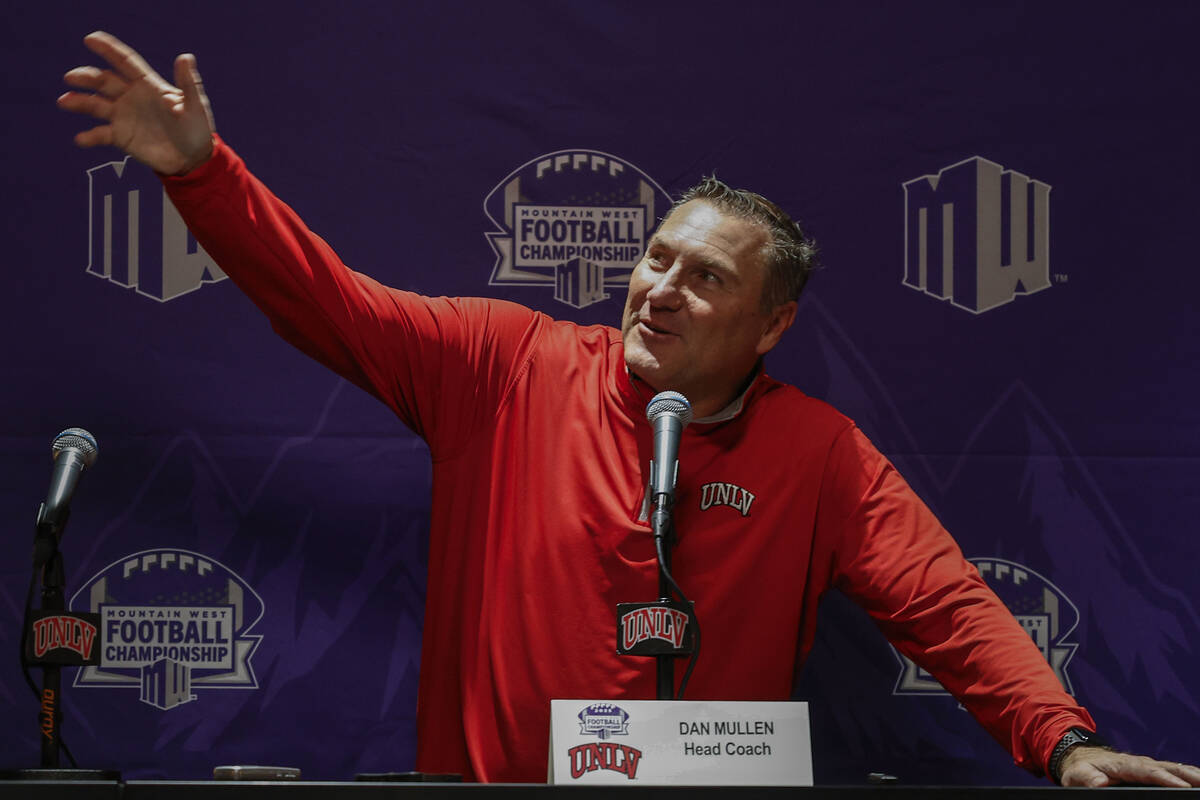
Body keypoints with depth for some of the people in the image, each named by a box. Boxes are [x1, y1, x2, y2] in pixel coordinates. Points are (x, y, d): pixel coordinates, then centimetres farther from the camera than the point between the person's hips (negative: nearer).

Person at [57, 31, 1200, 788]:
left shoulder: (819, 456, 3)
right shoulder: (511, 366, 4)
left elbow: (943, 603, -3)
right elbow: (331, 304, 3)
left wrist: (1063, 740, -18)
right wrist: (198, 168, -7)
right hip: (489, 779, 0)